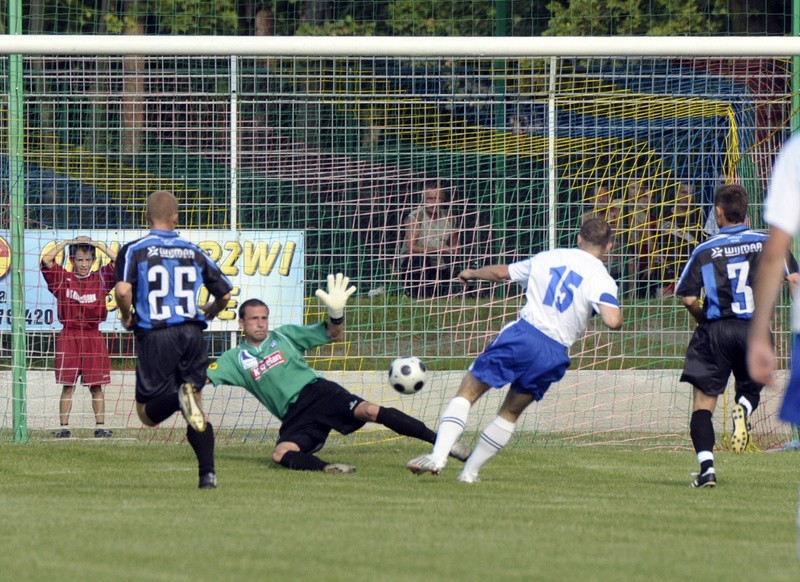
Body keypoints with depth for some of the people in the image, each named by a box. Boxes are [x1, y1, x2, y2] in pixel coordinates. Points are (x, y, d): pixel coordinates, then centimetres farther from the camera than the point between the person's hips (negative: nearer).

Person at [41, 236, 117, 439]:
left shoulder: (100, 278, 8)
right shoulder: (63, 278, 4)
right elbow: (46, 260, -7)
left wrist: (100, 246, 0)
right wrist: (65, 243, -1)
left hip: (93, 337, 1)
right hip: (69, 336, -1)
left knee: (96, 385, 2)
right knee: (67, 386, -1)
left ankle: (100, 426, 6)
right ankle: (63, 426, 2)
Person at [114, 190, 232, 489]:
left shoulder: (134, 250, 2)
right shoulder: (194, 252, 12)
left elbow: (123, 290, -15)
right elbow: (224, 294, 15)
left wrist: (127, 318, 5)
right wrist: (207, 314, 36)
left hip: (155, 335, -3)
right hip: (193, 334, 3)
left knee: (148, 413, 3)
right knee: (198, 413, 12)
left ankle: (178, 398, -30)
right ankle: (208, 472, -6)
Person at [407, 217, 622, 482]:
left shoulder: (548, 258, 13)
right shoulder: (602, 279, 2)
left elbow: (501, 272, 24)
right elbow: (613, 321, -14)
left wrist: (471, 273, 43)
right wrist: (616, 313, 11)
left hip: (522, 332, 0)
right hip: (554, 353, 0)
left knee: (467, 393, 5)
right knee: (510, 413, 20)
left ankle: (438, 456, -14)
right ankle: (471, 470, 22)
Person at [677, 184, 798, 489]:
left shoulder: (704, 250, 1)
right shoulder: (768, 242, 5)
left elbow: (688, 298, -3)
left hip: (716, 330, -2)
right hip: (755, 329, 2)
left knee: (703, 403, 4)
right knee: (751, 390, 24)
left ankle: (706, 466, -14)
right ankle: (743, 408, -13)